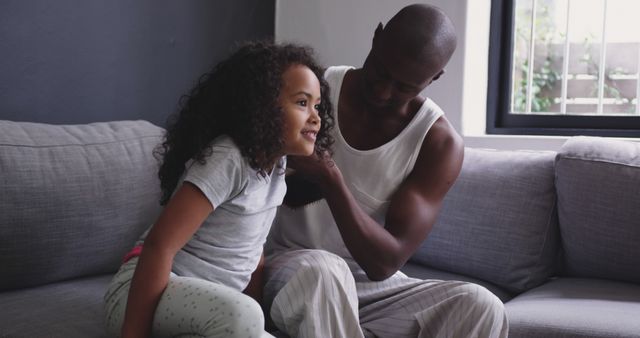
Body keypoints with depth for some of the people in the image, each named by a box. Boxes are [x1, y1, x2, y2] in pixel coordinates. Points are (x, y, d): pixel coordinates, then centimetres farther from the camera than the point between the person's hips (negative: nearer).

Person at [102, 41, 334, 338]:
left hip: (208, 300, 8)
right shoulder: (227, 160, -21)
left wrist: (260, 303, 5)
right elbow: (159, 245, -25)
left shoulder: (276, 161, 6)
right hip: (148, 292, -8)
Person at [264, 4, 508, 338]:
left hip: (374, 287, 2)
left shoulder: (440, 142, -10)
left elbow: (384, 262, -16)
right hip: (289, 267, -1)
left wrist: (331, 182, -31)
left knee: (480, 308, -24)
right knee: (322, 271, -38)